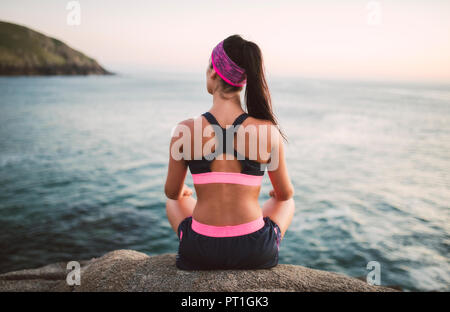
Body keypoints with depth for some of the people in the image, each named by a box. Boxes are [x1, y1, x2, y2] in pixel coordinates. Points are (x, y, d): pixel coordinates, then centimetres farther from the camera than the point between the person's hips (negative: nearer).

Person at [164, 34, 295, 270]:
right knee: (288, 204, 32)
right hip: (255, 253, 0)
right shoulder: (268, 131, -13)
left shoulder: (185, 131, -12)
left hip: (201, 252, 1)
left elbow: (172, 192, 3)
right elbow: (286, 194, 3)